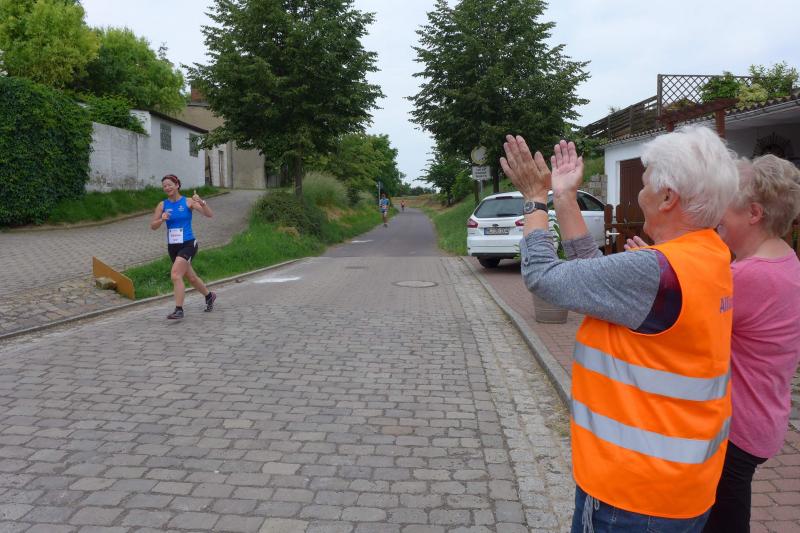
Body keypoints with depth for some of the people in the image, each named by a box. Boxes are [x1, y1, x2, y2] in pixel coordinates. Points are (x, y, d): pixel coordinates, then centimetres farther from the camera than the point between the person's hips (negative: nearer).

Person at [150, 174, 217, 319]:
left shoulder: (188, 202, -6)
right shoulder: (162, 205, 4)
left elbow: (210, 215, -13)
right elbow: (152, 226, 2)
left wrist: (201, 202, -31)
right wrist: (162, 219, -18)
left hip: (188, 245, -5)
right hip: (172, 247, 5)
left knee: (176, 275, -20)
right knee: (191, 277, 19)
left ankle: (179, 310, -14)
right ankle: (209, 296, 43)